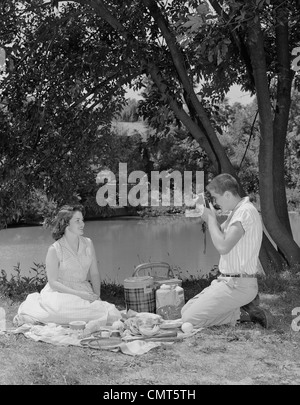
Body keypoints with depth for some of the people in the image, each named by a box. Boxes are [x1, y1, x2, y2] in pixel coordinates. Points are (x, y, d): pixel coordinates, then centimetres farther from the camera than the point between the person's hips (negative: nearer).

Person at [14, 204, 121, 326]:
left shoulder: (88, 243, 6)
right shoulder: (54, 249, -9)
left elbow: (94, 274, 9)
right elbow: (53, 282, -10)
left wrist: (97, 296, -7)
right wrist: (79, 294, -19)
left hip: (85, 291, 5)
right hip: (61, 292, -5)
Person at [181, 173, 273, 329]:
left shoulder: (245, 211, -17)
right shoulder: (236, 211, 14)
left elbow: (223, 246, -26)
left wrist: (211, 218, -12)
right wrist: (209, 218, 6)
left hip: (237, 285, -10)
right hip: (228, 281, 10)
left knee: (190, 319, -13)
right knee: (185, 311, 9)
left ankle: (244, 314, -4)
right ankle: (245, 305, 5)